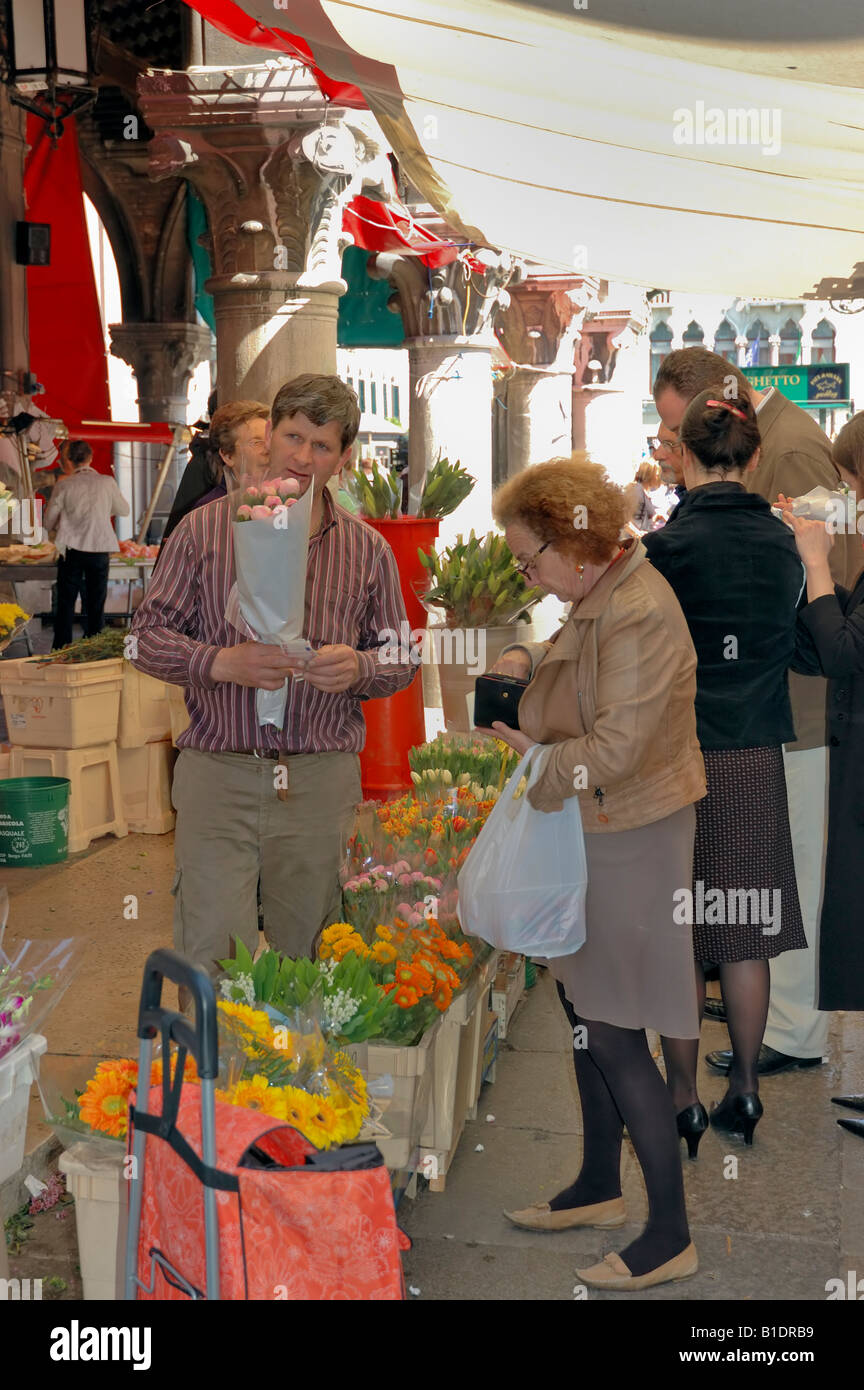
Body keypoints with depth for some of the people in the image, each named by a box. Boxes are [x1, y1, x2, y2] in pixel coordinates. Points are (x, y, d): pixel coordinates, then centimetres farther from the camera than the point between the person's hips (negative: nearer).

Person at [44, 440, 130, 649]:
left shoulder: (64, 485, -4)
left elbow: (49, 523, 4)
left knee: (66, 603, 7)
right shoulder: (106, 482, -2)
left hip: (72, 551, -1)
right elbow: (124, 510, 13)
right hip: (100, 551, 1)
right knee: (96, 605, 10)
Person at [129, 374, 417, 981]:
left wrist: (358, 667, -12)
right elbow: (149, 633, 2)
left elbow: (402, 659, 11)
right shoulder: (204, 528, 3)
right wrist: (222, 663, -16)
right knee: (212, 958, -4)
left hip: (322, 778, 2)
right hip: (218, 772, -1)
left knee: (305, 958, 11)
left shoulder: (368, 549, 8)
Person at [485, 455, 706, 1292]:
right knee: (582, 1011, 19)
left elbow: (615, 750, -29)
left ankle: (670, 1238, 12)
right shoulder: (598, 597, 6)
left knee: (613, 1035, -2)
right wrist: (531, 666, 6)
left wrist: (533, 755, -13)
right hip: (593, 837, 10)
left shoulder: (638, 614, -24)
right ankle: (600, 1188, 37)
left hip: (630, 842, -10)